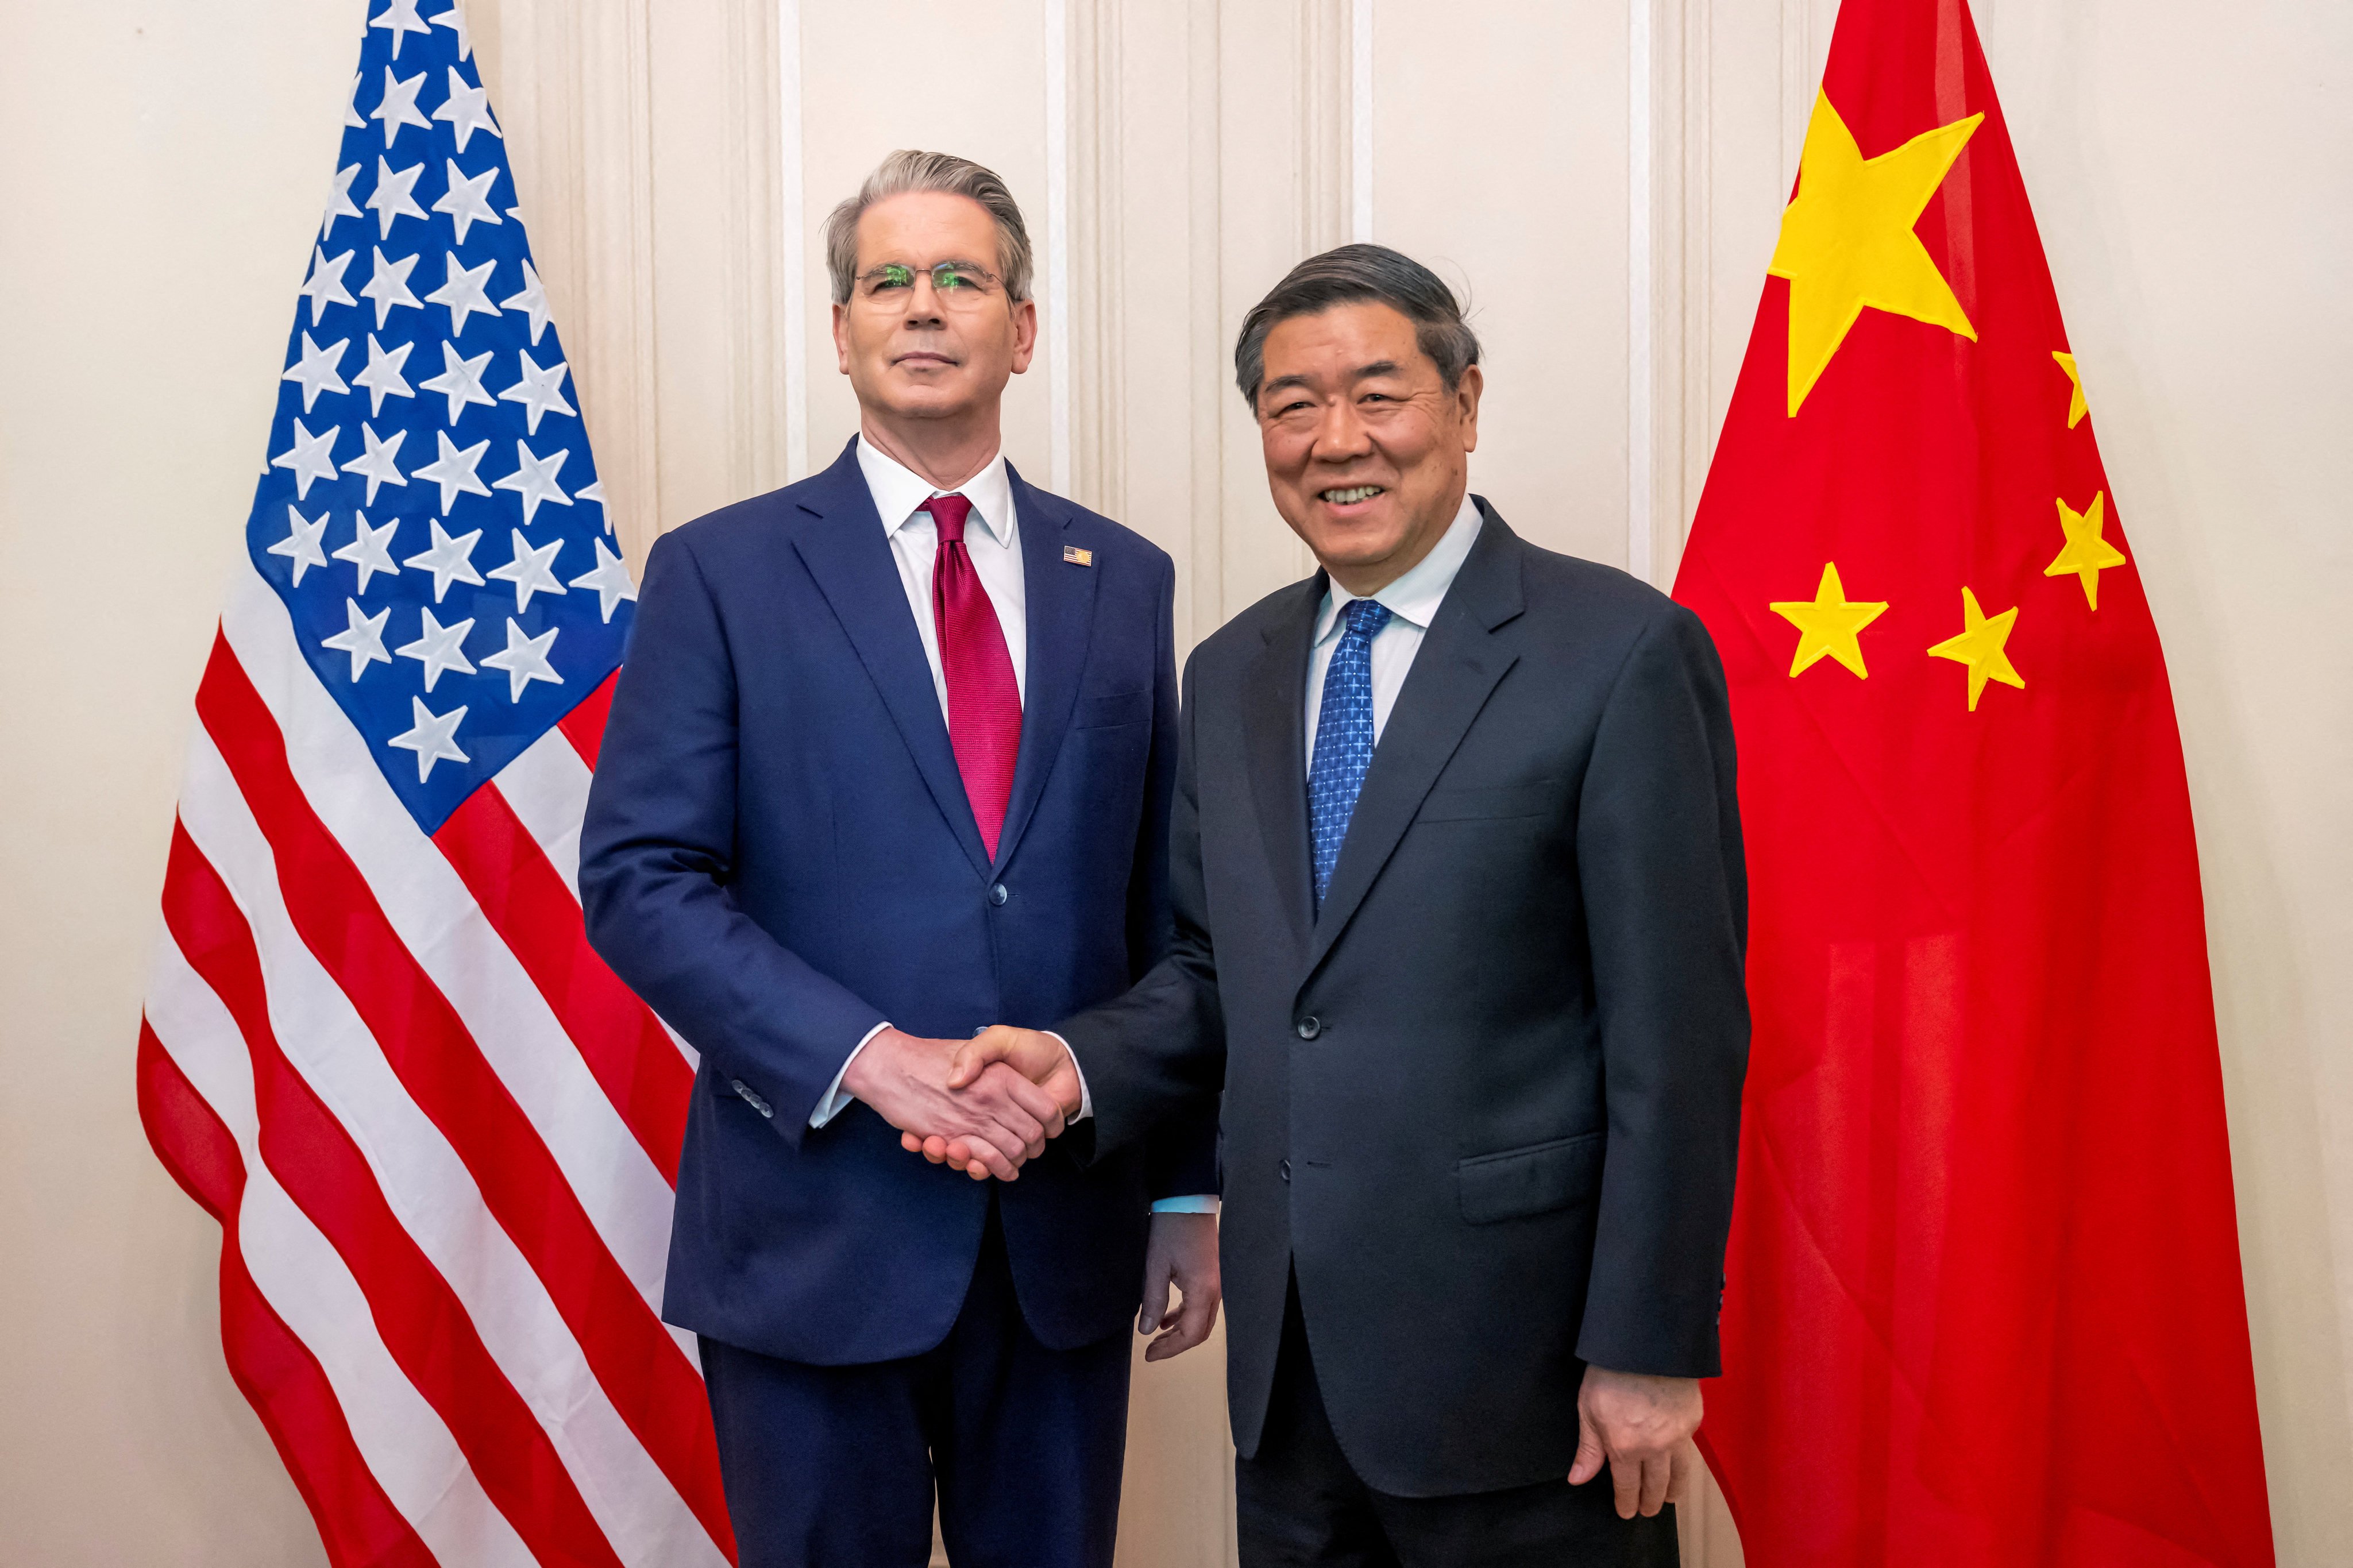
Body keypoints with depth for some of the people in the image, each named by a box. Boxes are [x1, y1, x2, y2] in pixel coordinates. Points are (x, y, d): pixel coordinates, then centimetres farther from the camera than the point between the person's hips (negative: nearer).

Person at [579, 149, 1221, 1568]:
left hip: (1068, 1235, 3)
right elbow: (640, 881, -7)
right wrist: (870, 1058, -18)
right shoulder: (722, 572, 0)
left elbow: (1162, 903, 8)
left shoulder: (1123, 580, 8)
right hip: (816, 1226, -2)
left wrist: (1189, 1188, 6)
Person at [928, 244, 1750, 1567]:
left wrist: (1650, 1353, -12)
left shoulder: (1620, 651, -10)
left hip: (1516, 1361, -5)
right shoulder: (1232, 674, 9)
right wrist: (1083, 1063, -4)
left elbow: (1678, 1032, -11)